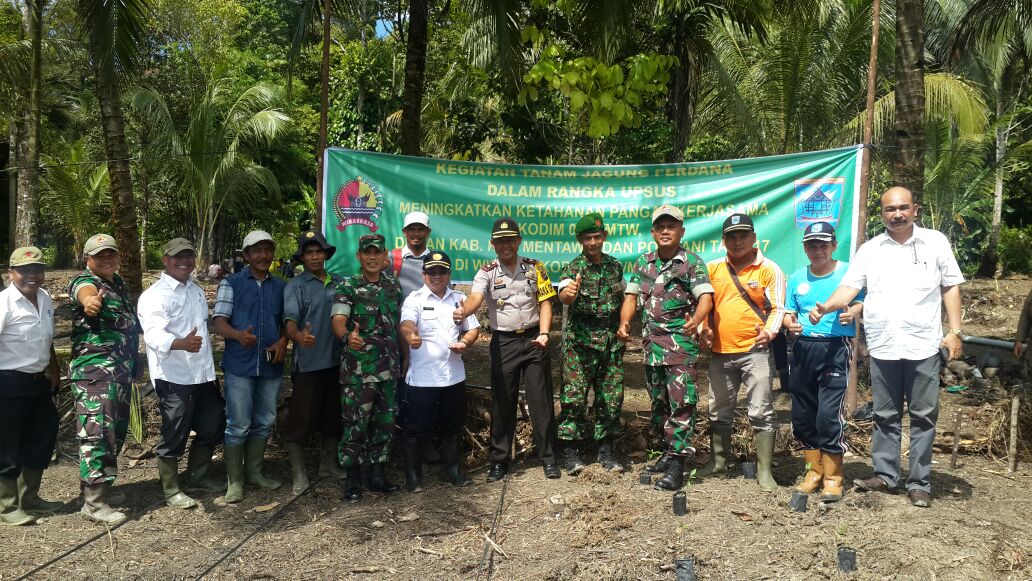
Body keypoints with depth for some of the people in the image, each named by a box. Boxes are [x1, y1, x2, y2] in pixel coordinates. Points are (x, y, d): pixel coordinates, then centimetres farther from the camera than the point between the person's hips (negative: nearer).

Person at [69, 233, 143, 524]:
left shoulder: (120, 285, 17)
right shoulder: (84, 282, -8)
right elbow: (86, 294, -36)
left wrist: (135, 361, 24)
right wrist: (91, 301, -58)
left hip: (121, 371, 9)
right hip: (94, 372, -8)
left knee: (116, 432, 15)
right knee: (97, 434, -9)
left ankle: (100, 486, 28)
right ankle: (94, 503, -4)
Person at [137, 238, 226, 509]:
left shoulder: (197, 290, 15)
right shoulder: (155, 295, -12)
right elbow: (154, 334, -28)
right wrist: (182, 343, -48)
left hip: (203, 373, 8)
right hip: (174, 377, -8)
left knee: (212, 426, 16)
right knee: (175, 434, 1)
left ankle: (197, 475, 36)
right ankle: (171, 491, 17)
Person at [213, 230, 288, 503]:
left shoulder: (281, 286, 10)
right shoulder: (231, 283, -1)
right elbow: (219, 321, -7)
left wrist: (283, 342, -4)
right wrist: (238, 335, -28)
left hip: (271, 366, 4)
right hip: (239, 365, -4)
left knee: (264, 422, 13)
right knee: (238, 425, 0)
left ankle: (254, 471, 29)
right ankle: (234, 480, 13)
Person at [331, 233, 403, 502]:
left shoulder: (393, 285, 10)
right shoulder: (347, 287, -6)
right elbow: (338, 320, -21)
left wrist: (401, 358, 13)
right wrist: (348, 336, -43)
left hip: (389, 367, 5)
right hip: (358, 369, -5)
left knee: (385, 422, 10)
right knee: (356, 424, 0)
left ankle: (377, 474, 23)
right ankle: (353, 480, 13)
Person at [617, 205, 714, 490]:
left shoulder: (692, 262, -2)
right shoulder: (643, 263, 13)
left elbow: (705, 297, -12)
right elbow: (631, 296, 10)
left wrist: (696, 319, -33)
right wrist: (624, 322, -9)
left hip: (681, 342, -6)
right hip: (651, 342, 6)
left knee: (681, 402, -8)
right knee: (658, 402, 14)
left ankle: (676, 463, -5)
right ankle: (669, 448, 28)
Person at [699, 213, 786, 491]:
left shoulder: (769, 269, -3)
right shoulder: (713, 268, 7)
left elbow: (777, 308, -5)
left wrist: (769, 331, -22)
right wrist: (705, 328, 0)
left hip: (755, 351, -4)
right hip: (720, 352, 4)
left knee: (761, 413, -3)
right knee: (719, 412, 15)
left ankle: (764, 471, 5)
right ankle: (717, 461, 31)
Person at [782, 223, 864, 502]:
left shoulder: (848, 272, 1)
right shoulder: (797, 277, 12)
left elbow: (862, 301, -1)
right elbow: (788, 312, 14)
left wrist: (853, 312, -22)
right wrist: (790, 323, -8)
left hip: (836, 348, -5)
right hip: (803, 348, 5)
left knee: (828, 414, -12)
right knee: (802, 415, 9)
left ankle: (832, 477, 4)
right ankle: (814, 470, 26)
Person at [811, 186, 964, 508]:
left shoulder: (935, 242, 5)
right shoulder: (869, 249, 8)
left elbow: (951, 287, 6)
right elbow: (850, 287, 0)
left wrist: (955, 332, -2)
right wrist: (826, 306, -19)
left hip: (924, 346, -1)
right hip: (882, 348, 2)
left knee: (923, 416, 5)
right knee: (885, 416, 11)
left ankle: (919, 483, 14)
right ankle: (885, 475, 21)